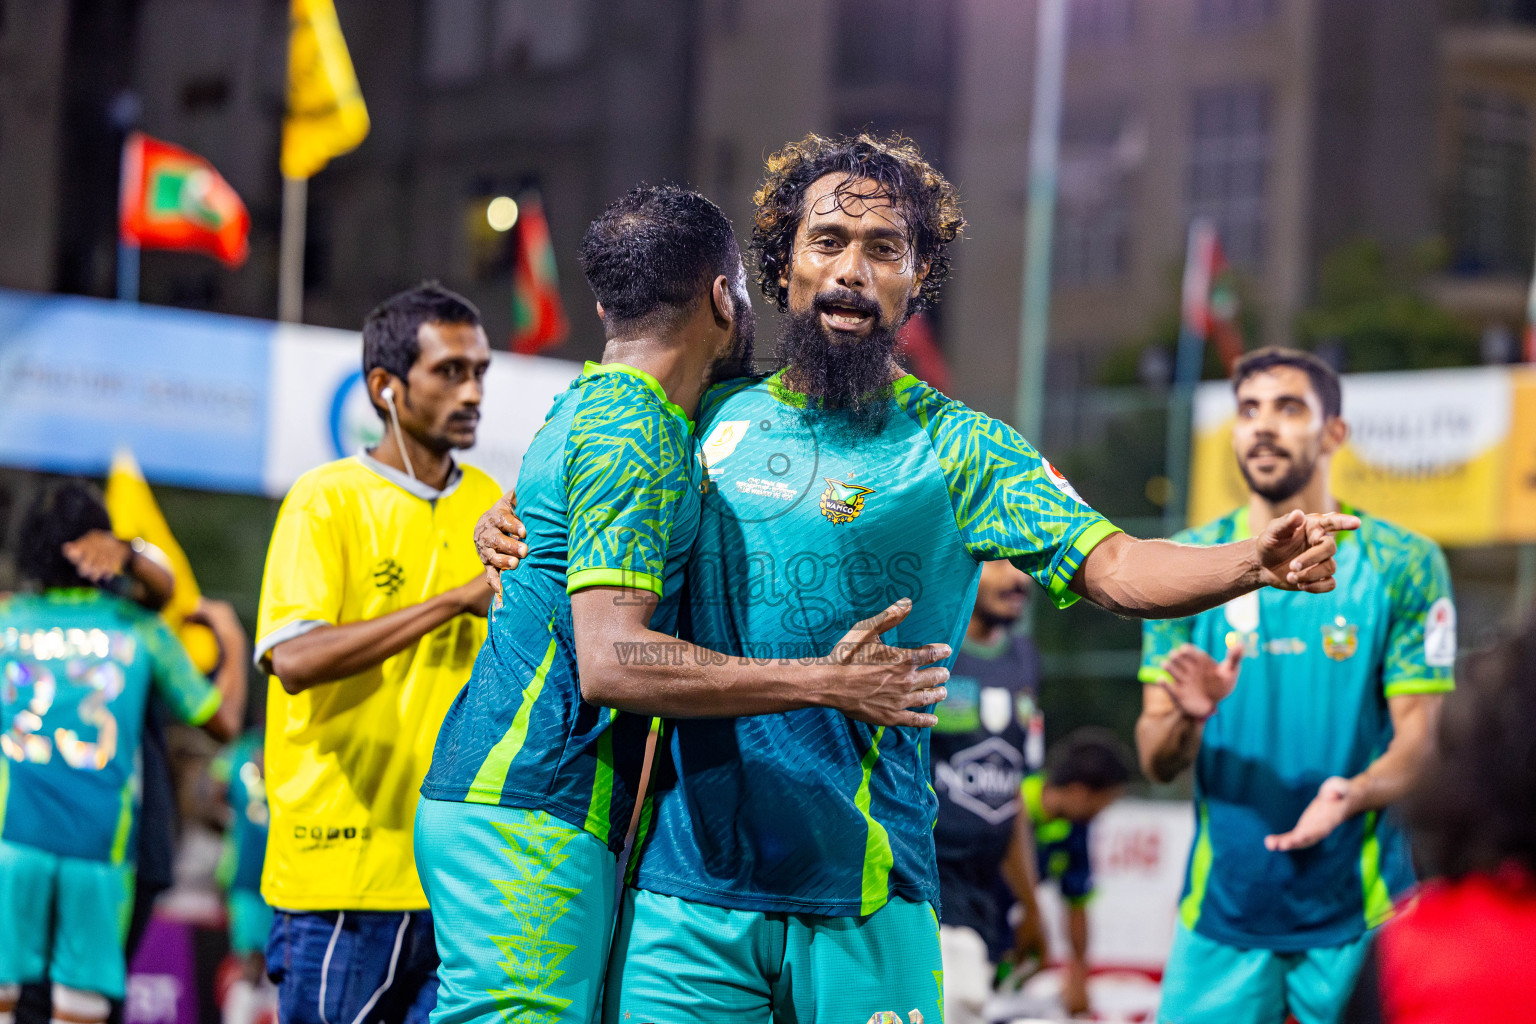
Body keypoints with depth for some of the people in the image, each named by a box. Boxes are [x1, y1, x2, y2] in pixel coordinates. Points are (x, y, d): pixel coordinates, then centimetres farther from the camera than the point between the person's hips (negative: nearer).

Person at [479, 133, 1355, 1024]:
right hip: (686, 876, 2)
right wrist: (511, 522, 2)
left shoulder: (954, 449, 1)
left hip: (861, 895, -2)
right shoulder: (718, 418, 10)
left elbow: (1111, 567, -12)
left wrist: (1255, 563, -30)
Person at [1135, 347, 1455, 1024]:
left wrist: (1352, 794, -25)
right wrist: (1187, 718, -20)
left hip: (1360, 916, -1)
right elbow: (1156, 763, 4)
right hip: (1220, 911, 1)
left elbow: (1418, 739, -4)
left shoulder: (1404, 566, 0)